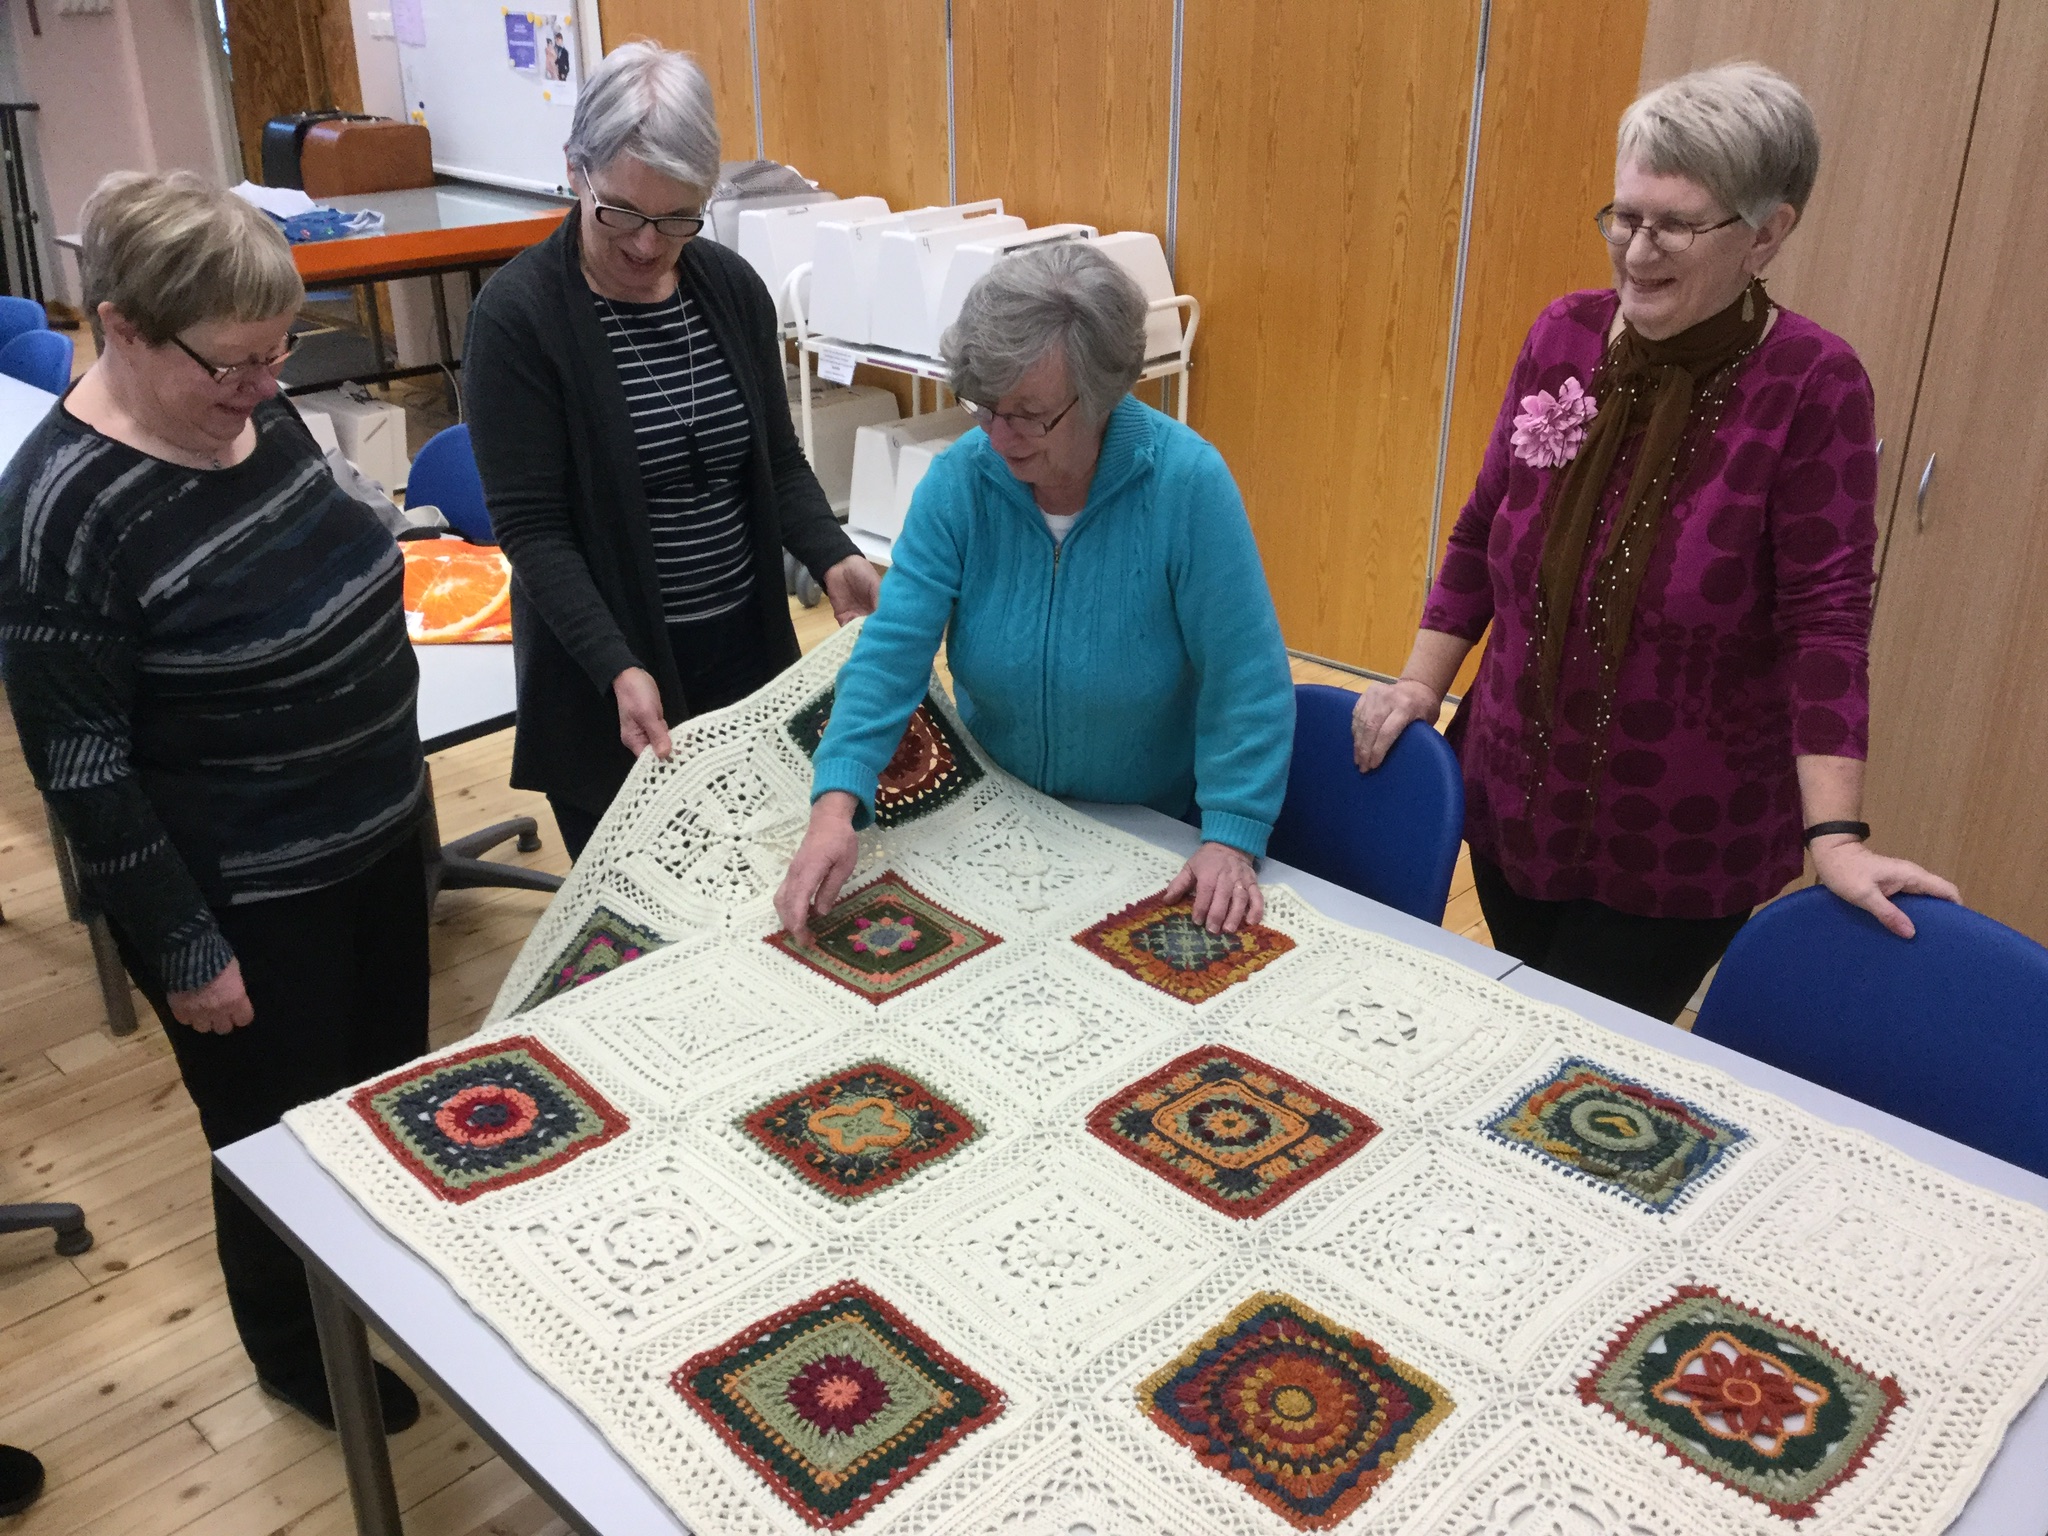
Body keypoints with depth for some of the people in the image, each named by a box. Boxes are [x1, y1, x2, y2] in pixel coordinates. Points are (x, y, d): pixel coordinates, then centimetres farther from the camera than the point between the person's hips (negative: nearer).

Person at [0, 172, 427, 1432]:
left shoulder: (259, 415, -2)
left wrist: (400, 767, 18)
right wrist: (184, 950, -15)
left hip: (377, 835, 7)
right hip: (244, 902, -7)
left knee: (395, 1085, 24)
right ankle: (298, 1350, 42)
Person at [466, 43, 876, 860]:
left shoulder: (734, 288, 0)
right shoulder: (518, 313, -14)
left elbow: (777, 460, 6)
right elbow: (530, 526, -16)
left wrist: (832, 559, -12)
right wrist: (618, 669, -27)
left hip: (747, 644, 4)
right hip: (603, 671, -4)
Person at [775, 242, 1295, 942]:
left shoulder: (1187, 483, -19)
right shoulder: (957, 481, -11)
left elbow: (1243, 677, -18)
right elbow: (895, 647, -17)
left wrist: (1231, 840, -25)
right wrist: (836, 803, -30)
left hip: (1153, 841, -2)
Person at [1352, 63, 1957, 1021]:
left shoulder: (1813, 385, -16)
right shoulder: (1565, 335, -3)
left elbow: (1826, 616, -18)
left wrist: (1835, 835, -22)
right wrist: (1421, 683, 1)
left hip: (1680, 844, -4)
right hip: (1513, 794, 4)